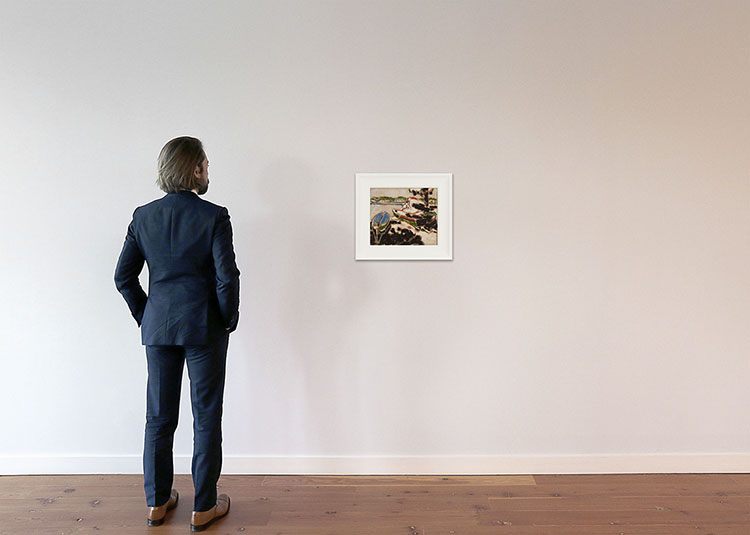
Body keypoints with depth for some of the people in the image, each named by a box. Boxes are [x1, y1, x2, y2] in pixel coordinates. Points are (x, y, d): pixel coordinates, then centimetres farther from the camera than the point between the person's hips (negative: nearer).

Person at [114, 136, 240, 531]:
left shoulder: (143, 216, 3)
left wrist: (145, 316, 13)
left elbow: (123, 276, 4)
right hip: (204, 328, -4)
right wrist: (229, 320, -1)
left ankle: (157, 502, 30)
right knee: (206, 417, 8)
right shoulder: (213, 216, -11)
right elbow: (227, 277, -16)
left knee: (159, 417, 16)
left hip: (158, 328, 5)